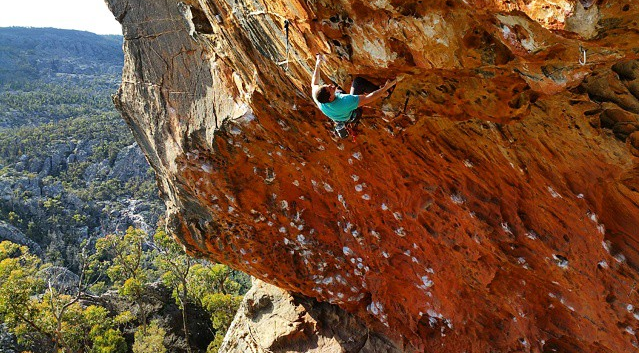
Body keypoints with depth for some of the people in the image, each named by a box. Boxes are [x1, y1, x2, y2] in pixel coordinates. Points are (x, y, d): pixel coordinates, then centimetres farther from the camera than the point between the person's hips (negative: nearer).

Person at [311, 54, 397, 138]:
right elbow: (368, 98, -37)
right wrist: (386, 87, -29)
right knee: (358, 81, -10)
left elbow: (314, 84, -10)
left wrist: (317, 65, -2)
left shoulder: (318, 99, -35)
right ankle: (383, 92, 15)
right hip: (351, 115, -4)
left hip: (336, 117, 4)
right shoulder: (345, 102, -48)